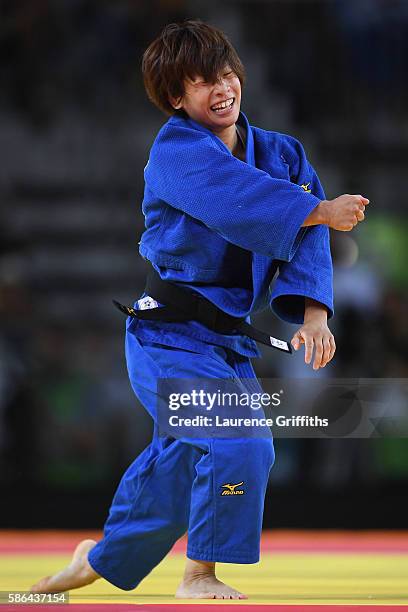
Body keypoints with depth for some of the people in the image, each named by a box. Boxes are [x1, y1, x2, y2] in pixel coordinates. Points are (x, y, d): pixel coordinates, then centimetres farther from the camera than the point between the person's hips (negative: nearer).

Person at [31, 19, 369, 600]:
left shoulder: (282, 153, 7)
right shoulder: (176, 151, -12)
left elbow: (304, 237, -5)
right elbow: (240, 200, -30)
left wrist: (313, 312, -19)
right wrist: (321, 210, -33)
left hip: (227, 339, 7)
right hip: (169, 335, -7)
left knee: (180, 462, 17)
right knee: (241, 444, -22)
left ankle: (105, 558, 40)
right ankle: (199, 575, -5)